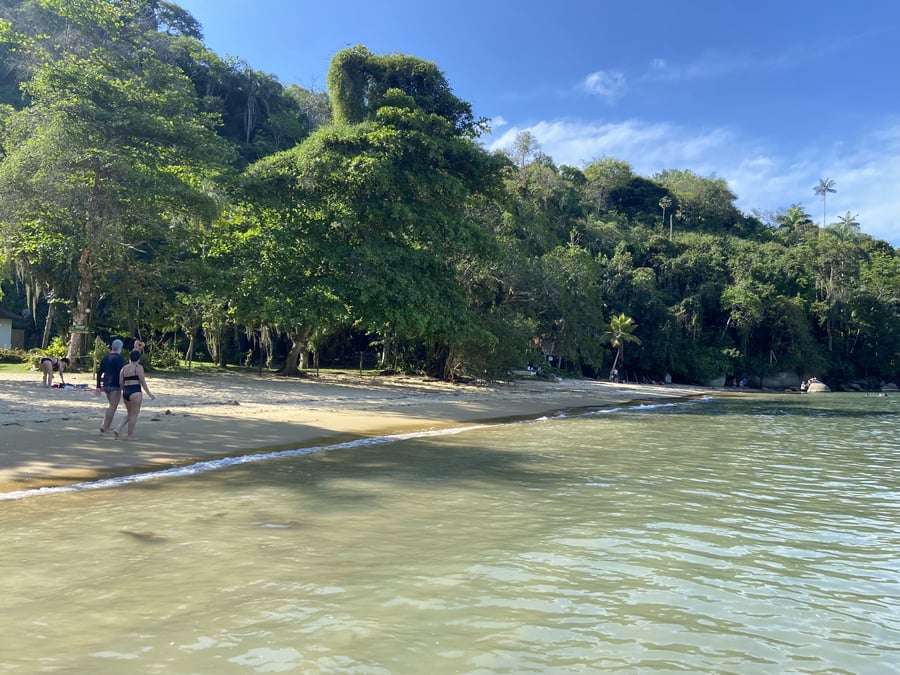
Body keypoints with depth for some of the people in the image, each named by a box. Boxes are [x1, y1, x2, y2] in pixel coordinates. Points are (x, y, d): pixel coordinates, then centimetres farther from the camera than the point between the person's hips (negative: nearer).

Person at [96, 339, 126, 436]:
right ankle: (105, 429, -2)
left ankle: (104, 426, 12)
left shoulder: (105, 358, 12)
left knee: (112, 406, 21)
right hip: (115, 385, -8)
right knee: (113, 407, -1)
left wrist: (98, 387, 16)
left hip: (106, 384, 8)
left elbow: (99, 373, 12)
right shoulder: (120, 358, -10)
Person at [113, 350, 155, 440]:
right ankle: (130, 436, 3)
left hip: (125, 393, 7)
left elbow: (121, 383, 9)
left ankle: (118, 430, 5)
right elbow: (142, 382, -10)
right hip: (135, 393, -7)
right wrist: (149, 393, -5)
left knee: (130, 415, 19)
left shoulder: (124, 368, 13)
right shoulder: (139, 367, -5)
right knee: (134, 415, 1)